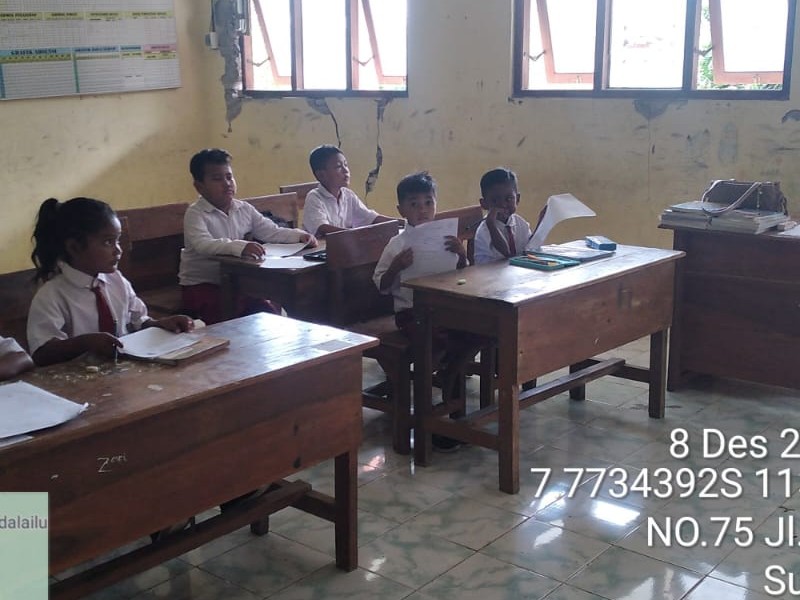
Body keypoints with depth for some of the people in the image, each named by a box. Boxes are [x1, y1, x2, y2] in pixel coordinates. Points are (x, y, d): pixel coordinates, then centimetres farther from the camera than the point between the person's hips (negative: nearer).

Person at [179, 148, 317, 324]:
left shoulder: (244, 209, 6)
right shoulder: (195, 214, -13)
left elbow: (271, 231, 9)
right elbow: (203, 244, -31)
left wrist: (299, 235, -11)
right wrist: (240, 246, -46)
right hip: (201, 286, -5)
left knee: (271, 311, -11)